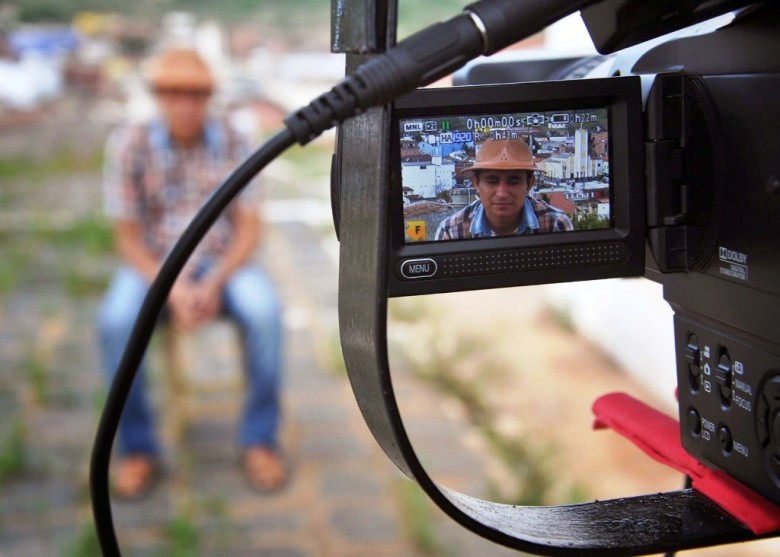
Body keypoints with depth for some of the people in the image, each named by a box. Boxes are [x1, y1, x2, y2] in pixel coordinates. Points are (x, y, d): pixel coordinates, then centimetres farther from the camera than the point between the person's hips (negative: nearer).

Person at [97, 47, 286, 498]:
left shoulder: (232, 143, -7)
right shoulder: (130, 145, -11)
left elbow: (250, 229, -6)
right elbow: (127, 238, -8)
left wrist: (214, 284, -22)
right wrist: (172, 288, -23)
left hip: (222, 263, 1)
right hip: (153, 267, 0)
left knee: (265, 312, -32)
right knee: (117, 323, -33)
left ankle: (260, 439, -14)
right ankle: (138, 449, -14)